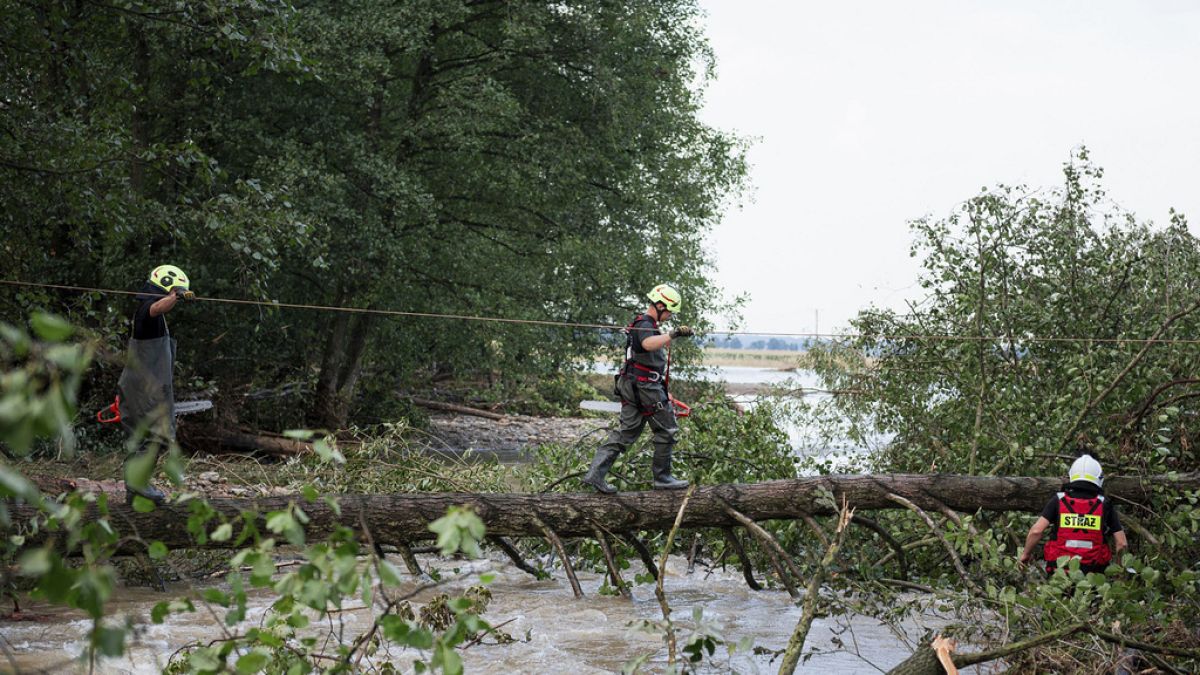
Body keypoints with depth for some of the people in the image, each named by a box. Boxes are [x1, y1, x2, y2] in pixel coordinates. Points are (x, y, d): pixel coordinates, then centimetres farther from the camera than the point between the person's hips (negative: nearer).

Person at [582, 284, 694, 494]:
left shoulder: (646, 324, 21)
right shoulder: (645, 324, -12)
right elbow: (648, 344, -37)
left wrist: (663, 391, 34)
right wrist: (673, 334, -49)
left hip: (631, 387, 10)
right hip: (646, 387, -10)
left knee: (625, 432, 8)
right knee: (668, 431, 1)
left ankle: (595, 474, 2)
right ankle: (662, 478, 9)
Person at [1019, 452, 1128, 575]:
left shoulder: (1059, 500, 6)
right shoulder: (1105, 505, 8)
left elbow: (1036, 531, -3)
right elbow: (1122, 543, 6)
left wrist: (1026, 554, 12)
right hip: (1093, 573, 0)